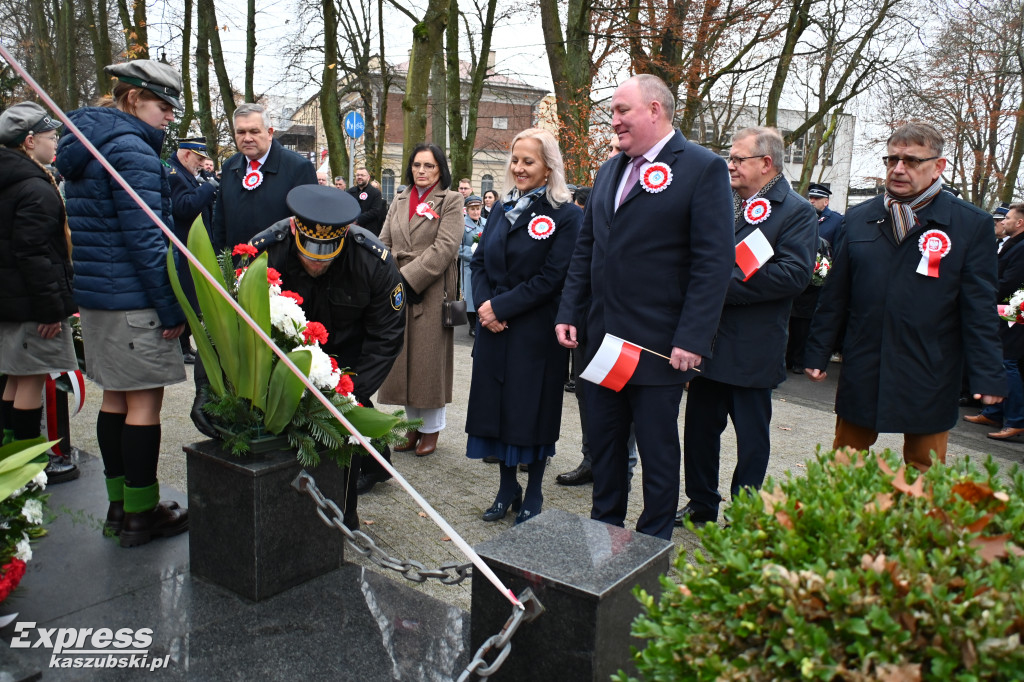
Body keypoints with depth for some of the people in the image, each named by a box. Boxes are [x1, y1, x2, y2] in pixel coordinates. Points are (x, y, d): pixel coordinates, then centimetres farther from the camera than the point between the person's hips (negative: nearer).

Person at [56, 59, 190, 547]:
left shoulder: (86, 147, 18)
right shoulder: (132, 150, -14)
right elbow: (144, 237, -19)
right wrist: (172, 308, -16)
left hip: (93, 294, 10)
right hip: (132, 300, -10)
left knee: (116, 396, 14)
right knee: (144, 400, -3)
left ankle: (119, 505, 23)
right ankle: (140, 515, 5)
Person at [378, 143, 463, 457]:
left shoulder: (451, 201, 0)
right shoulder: (399, 202, 17)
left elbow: (445, 248, -11)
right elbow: (384, 243, 12)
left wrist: (407, 278, -15)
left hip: (431, 291, -5)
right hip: (397, 291, 5)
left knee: (430, 358, -1)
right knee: (403, 359, 7)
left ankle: (431, 428, 13)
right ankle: (413, 425, 20)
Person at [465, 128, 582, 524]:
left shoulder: (566, 216, -8)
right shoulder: (503, 211, 13)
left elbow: (551, 278, -15)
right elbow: (479, 261, 10)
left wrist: (501, 307, -16)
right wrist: (484, 303, -8)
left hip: (536, 331, -6)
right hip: (494, 327, 6)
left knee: (531, 408, 3)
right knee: (497, 404, 10)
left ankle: (533, 495, 20)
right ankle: (507, 489, 26)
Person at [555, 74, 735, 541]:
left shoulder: (703, 168, -8)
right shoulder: (609, 172, 14)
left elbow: (714, 261, -14)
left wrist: (692, 339, -19)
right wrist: (569, 313, 9)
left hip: (659, 345, -6)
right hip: (602, 339, 7)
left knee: (657, 447, 7)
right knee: (602, 441, 16)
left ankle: (654, 541, 24)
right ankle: (604, 526, 33)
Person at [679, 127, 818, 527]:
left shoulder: (795, 212, -6)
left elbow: (794, 273, -19)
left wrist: (725, 285, -20)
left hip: (753, 348, -6)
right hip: (708, 341, 6)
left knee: (751, 435, 7)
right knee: (700, 426, 14)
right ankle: (701, 505, 30)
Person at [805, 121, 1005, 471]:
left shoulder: (972, 225, -1)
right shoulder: (858, 218, 8)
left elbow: (979, 308, -3)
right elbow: (835, 295, 9)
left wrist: (988, 375, -7)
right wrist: (818, 353, 7)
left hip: (928, 378, -2)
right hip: (861, 374, 3)